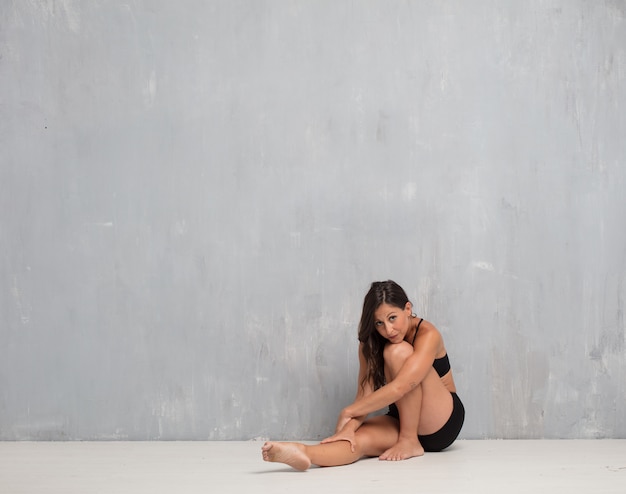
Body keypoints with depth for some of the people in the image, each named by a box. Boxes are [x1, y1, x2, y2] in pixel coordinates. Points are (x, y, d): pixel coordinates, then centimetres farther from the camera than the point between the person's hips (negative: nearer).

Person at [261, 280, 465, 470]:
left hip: (443, 422, -4)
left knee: (398, 351, -27)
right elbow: (365, 394, -10)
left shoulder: (427, 335, -19)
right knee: (358, 438, -31)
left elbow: (398, 388, -31)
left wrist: (348, 412, -25)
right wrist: (350, 426, -31)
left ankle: (410, 441, -25)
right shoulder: (372, 343, -1)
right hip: (403, 420, 4)